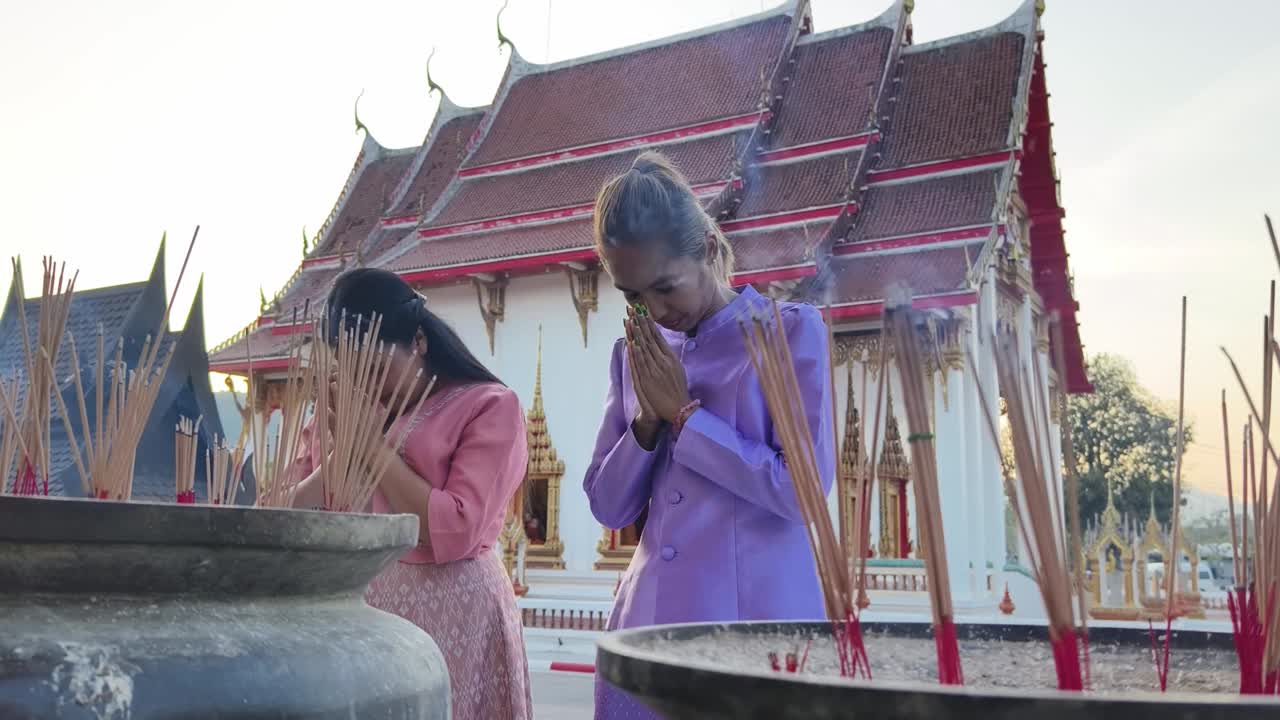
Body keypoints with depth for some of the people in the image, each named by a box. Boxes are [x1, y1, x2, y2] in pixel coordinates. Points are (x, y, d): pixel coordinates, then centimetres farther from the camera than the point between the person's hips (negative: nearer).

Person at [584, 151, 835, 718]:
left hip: (756, 619, -4)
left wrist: (682, 414, -11)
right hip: (648, 620, 5)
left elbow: (803, 490, -14)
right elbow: (608, 506, 9)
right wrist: (647, 419, -7)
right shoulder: (636, 354, 9)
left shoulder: (791, 331, -5)